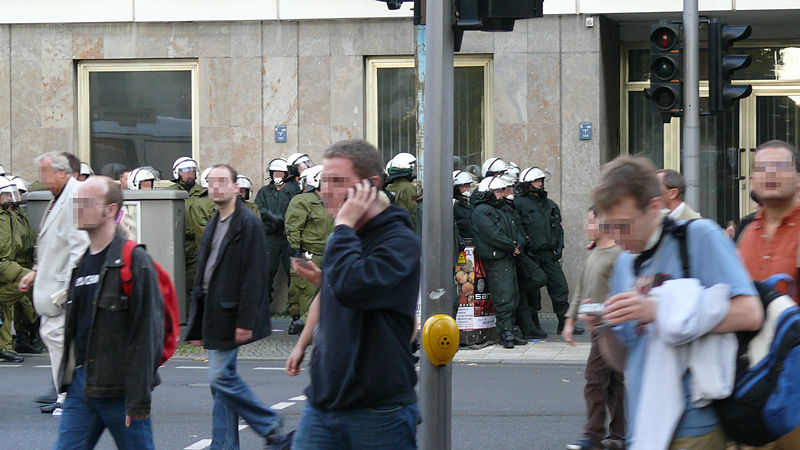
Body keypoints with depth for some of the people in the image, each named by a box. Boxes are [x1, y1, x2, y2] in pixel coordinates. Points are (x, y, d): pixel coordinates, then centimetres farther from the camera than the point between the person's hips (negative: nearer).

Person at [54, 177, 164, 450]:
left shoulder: (134, 261, -11)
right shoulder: (81, 262, 14)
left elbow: (146, 334, -15)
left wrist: (139, 399, -18)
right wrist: (68, 381, 18)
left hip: (118, 389, -7)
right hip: (80, 385, 7)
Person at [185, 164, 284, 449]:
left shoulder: (248, 224, -11)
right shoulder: (213, 225, 16)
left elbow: (253, 277, -16)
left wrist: (246, 321, -21)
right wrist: (196, 324, 17)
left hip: (229, 314, -8)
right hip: (213, 313, 8)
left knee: (221, 377, -10)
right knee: (221, 381, 9)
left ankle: (269, 423, 5)